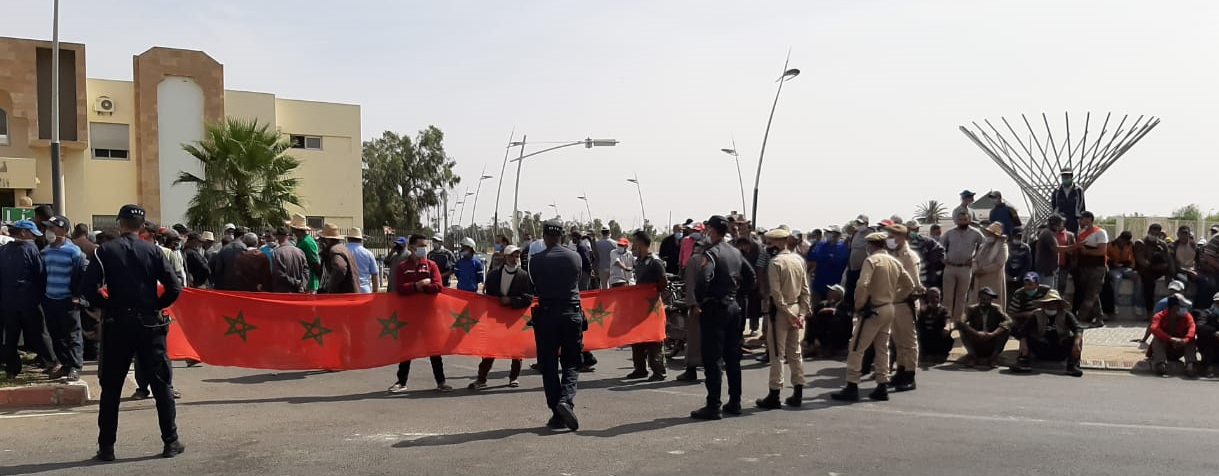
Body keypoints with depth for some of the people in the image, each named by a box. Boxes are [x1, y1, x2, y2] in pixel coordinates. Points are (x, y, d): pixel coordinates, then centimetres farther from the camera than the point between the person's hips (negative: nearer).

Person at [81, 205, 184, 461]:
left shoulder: (106, 250, -2)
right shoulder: (153, 250, -1)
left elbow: (88, 288, -11)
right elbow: (174, 288, -6)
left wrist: (107, 303, 5)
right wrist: (156, 305, 8)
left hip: (117, 325, 0)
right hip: (150, 324, 0)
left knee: (111, 387, 9)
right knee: (161, 384, 6)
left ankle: (106, 446, 12)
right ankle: (171, 442, 7)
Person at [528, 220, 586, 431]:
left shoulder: (536, 260, -3)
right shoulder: (575, 257, 2)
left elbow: (536, 288, 7)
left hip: (546, 314, -1)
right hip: (572, 313, 1)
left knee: (549, 366, 7)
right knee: (572, 363, 9)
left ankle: (557, 414, 5)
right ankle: (566, 399, -17)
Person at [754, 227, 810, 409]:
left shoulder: (776, 262, -14)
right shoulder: (800, 260, 6)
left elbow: (776, 293, -18)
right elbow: (805, 289, 7)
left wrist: (788, 313, -13)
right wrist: (802, 312, 6)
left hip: (781, 310, -7)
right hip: (796, 309, 7)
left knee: (776, 354, 0)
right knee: (795, 352, 14)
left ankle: (774, 396, 4)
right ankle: (798, 394, 18)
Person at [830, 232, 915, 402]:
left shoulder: (871, 260, -12)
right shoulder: (895, 262, 10)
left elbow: (863, 285, -23)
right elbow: (909, 285, 16)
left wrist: (858, 306, -12)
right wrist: (894, 299, 16)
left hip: (873, 310, -8)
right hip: (889, 309, 8)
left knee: (856, 349, -3)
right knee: (882, 349, 15)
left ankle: (852, 388, -4)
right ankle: (882, 387, 16)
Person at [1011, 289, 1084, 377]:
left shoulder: (1065, 315, -1)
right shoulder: (1037, 315, 1)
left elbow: (1078, 328, -16)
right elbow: (1024, 329, -12)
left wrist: (1076, 344, -36)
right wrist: (1023, 343, -32)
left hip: (1060, 352, 0)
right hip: (1042, 351, 0)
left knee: (1077, 337, -22)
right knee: (1027, 337, -21)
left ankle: (1073, 365, -34)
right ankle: (1025, 361, -38)